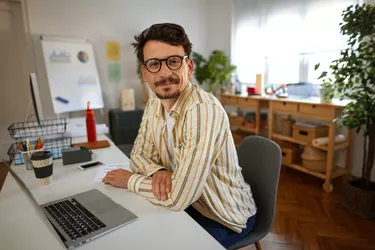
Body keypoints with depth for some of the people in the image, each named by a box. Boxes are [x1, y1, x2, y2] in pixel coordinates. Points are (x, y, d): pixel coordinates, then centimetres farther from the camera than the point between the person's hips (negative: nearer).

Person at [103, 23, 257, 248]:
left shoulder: (205, 110, -32)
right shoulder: (154, 106, -5)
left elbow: (177, 197, -32)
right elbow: (138, 155, 4)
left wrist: (129, 180, -15)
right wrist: (157, 171, -19)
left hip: (225, 217, -5)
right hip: (188, 203, 6)